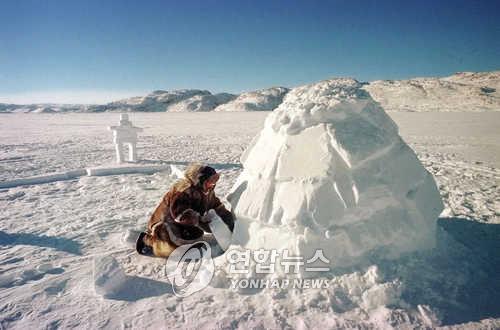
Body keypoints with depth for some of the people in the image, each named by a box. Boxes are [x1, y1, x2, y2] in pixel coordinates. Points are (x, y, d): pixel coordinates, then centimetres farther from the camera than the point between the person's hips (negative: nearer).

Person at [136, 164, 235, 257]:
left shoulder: (207, 191, 2)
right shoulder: (184, 190, -28)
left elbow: (217, 206, 6)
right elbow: (181, 214, -36)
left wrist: (228, 217, -9)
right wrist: (201, 221, -38)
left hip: (183, 226, 10)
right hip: (165, 224, -10)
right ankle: (148, 240, 4)